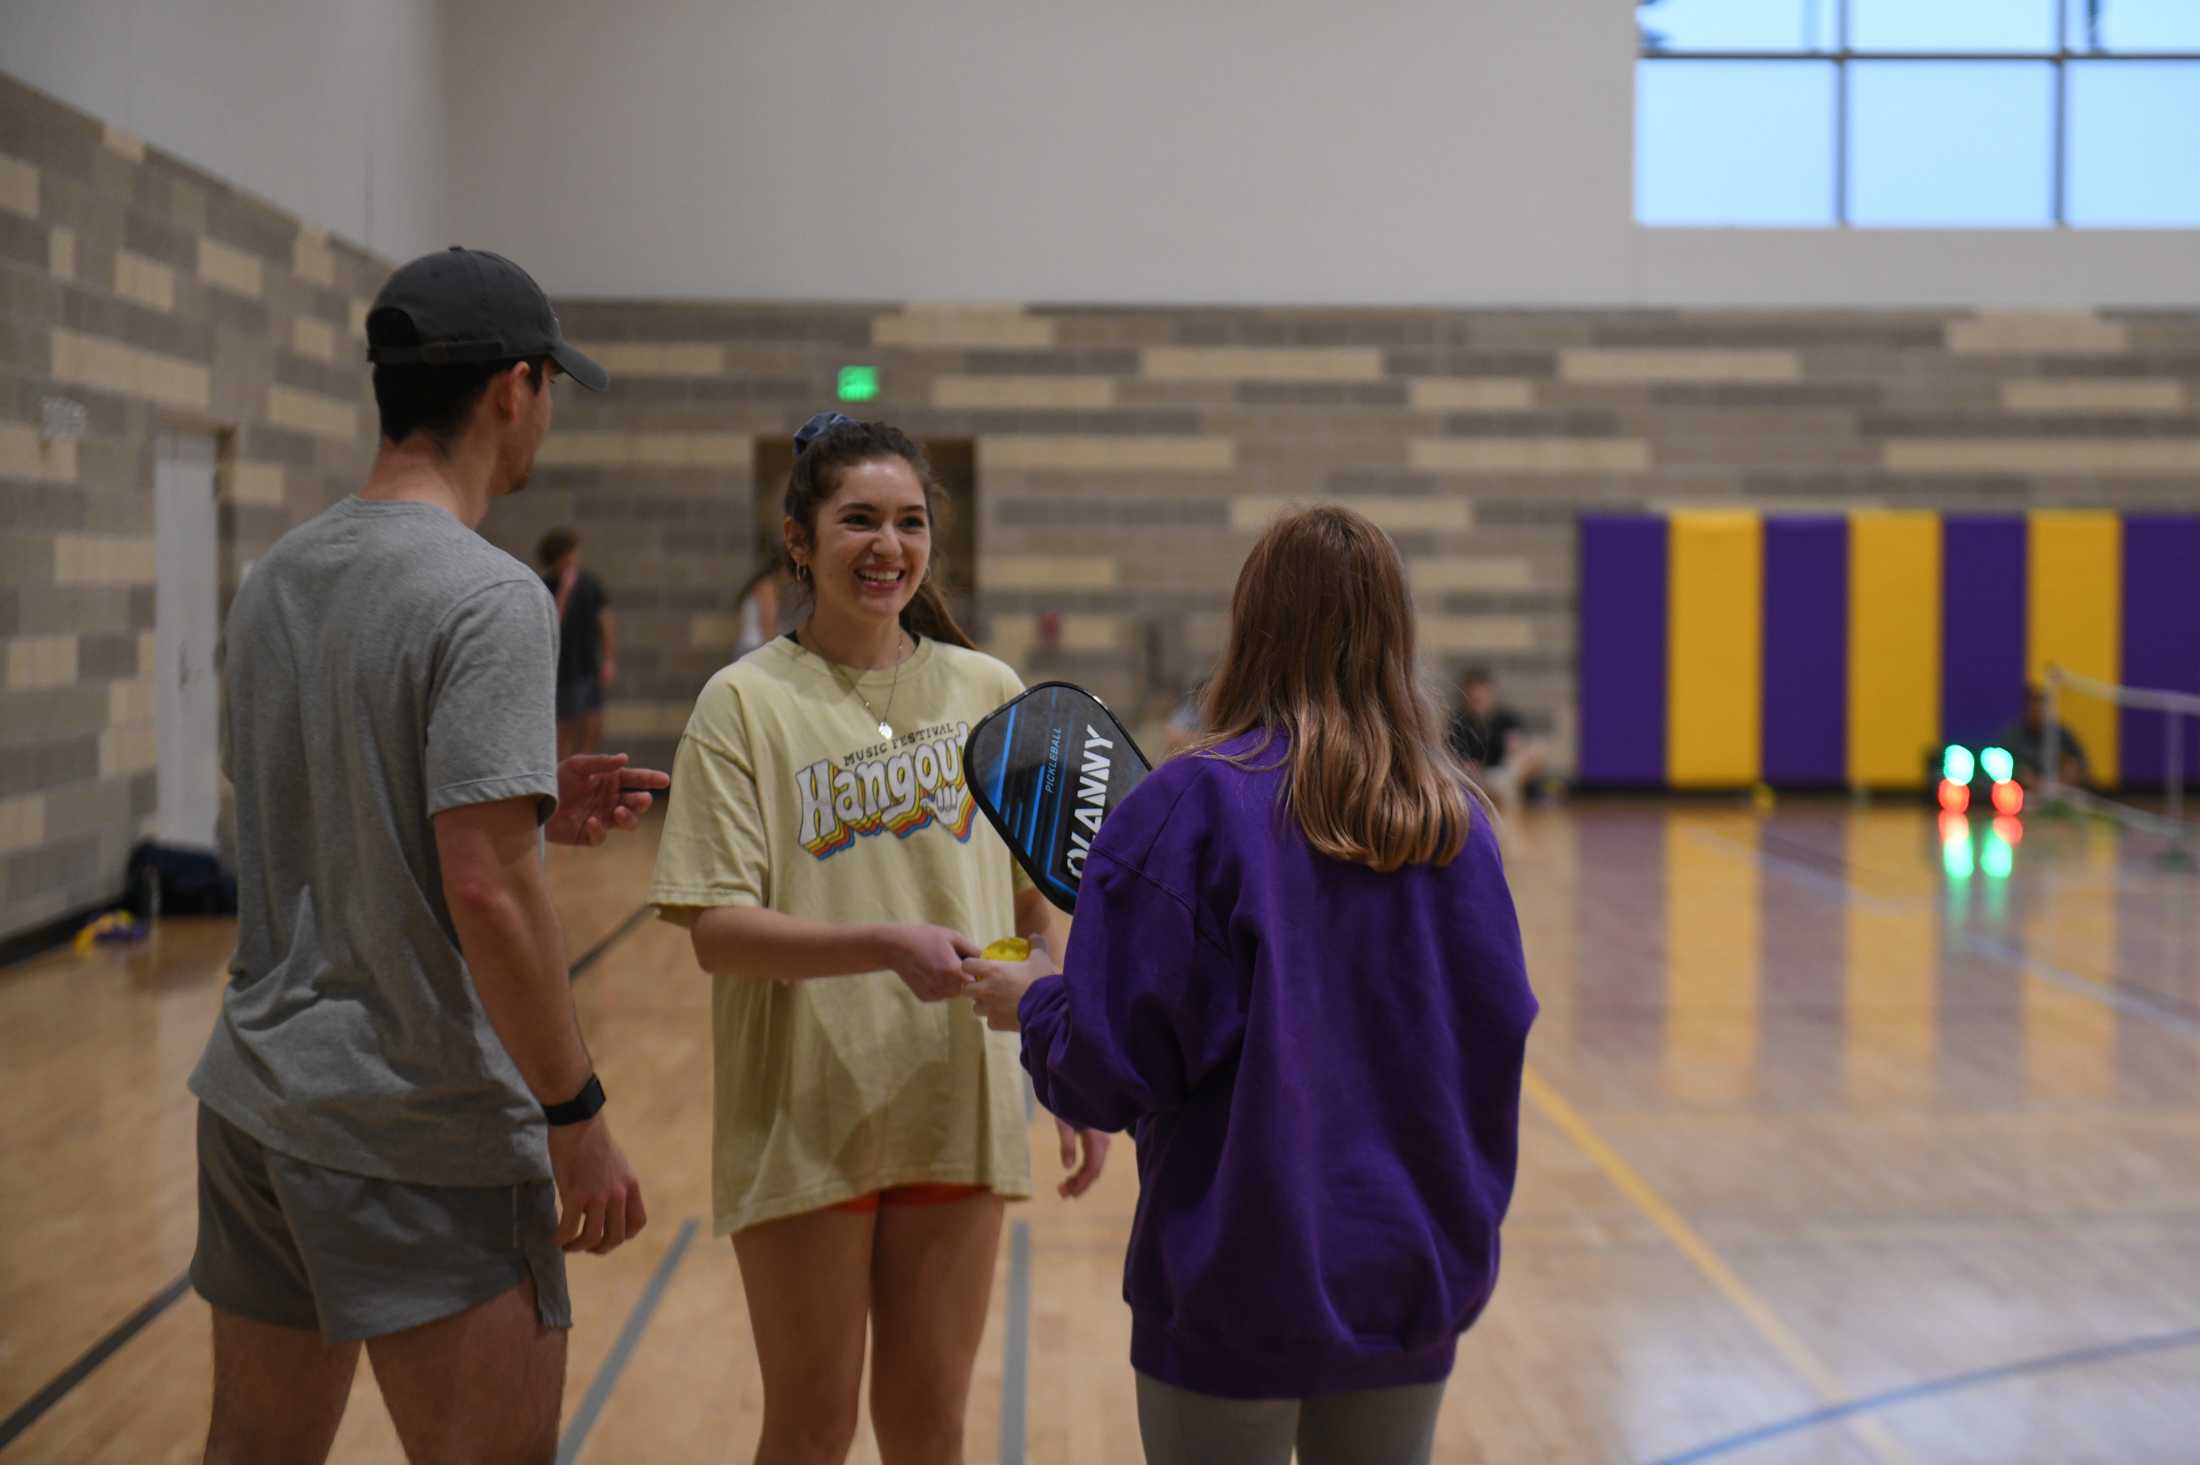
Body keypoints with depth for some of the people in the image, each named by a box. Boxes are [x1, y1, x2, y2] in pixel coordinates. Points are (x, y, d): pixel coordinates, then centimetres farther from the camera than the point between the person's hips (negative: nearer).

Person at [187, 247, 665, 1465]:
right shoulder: (487, 600, -16)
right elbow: (484, 890, -22)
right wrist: (574, 1114, -14)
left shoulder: (274, 579, 9)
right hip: (423, 1138, -8)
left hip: (256, 1101, 8)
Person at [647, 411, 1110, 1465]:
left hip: (957, 1111, 3)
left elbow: (1037, 912, 10)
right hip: (803, 1116, -3)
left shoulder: (987, 694, 4)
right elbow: (716, 932, -13)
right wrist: (890, 946, -26)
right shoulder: (747, 703, -6)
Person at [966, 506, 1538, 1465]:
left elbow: (1114, 1067, -15)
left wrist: (1033, 1005, 4)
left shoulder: (1191, 807, -14)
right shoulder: (1454, 819, -1)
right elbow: (1498, 1031, 6)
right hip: (1416, 1284, 4)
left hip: (1240, 1289, -4)